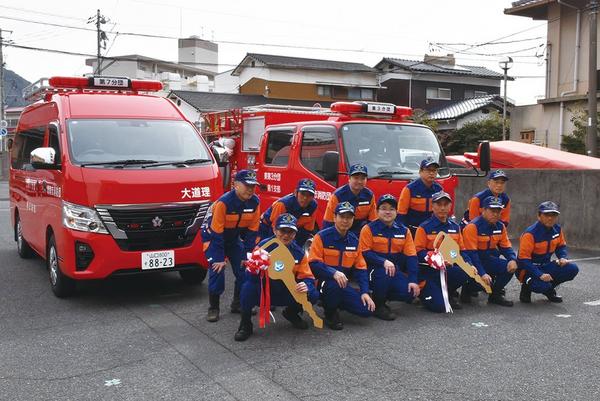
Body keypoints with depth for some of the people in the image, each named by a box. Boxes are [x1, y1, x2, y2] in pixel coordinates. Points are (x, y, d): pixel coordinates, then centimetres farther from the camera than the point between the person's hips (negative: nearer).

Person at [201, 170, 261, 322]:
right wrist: (219, 258, -24)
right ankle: (213, 308, -1)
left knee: (245, 269, -2)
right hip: (214, 236, -5)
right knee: (217, 270, -17)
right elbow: (216, 233, -26)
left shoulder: (254, 202, -15)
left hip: (233, 238, 6)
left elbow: (252, 230, -6)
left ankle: (238, 304, 16)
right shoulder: (224, 202, -31)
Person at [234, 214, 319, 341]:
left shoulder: (298, 252, -6)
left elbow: (307, 277, -5)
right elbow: (250, 275, -22)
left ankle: (291, 312, 16)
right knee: (248, 286, -34)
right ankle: (245, 325, -8)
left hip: (286, 294, 3)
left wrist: (306, 285, -29)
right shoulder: (263, 246, -15)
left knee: (313, 295, -18)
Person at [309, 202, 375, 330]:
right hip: (323, 283, -5)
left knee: (367, 310, -11)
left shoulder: (354, 240, 6)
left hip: (343, 285, 5)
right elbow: (313, 264, -18)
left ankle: (334, 302, 16)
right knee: (335, 283, -39)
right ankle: (330, 312, -7)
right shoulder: (322, 236, -12)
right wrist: (334, 273, -34)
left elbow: (360, 268, 8)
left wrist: (365, 292, -4)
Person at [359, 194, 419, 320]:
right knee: (384, 272, -37)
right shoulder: (369, 229, -6)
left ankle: (381, 296, 12)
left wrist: (413, 280, -9)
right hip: (373, 269, -4)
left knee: (410, 293, -17)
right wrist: (384, 262, -28)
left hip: (395, 270, 4)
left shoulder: (403, 231, 5)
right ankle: (377, 305, -11)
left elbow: (411, 256, 1)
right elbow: (365, 253, -13)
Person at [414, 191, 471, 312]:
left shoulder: (455, 227, 11)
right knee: (439, 306, -22)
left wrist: (469, 264, -7)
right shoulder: (424, 227, -7)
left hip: (448, 269, 5)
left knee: (466, 272, -30)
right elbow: (419, 252, -13)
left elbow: (461, 250, 12)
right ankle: (423, 290, 14)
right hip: (428, 270, -5)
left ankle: (446, 293, 1)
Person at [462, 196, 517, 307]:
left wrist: (513, 259, -14)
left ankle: (495, 295, 7)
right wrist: (482, 273, -29)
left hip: (488, 259, 7)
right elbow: (470, 253, -22)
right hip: (471, 261, -7)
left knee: (510, 267, -16)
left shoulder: (500, 226, 4)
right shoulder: (473, 226, -19)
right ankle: (467, 289, 6)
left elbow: (506, 247, 9)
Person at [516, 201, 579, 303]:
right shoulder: (530, 233, -23)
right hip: (528, 269, -7)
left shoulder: (557, 229, -1)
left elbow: (561, 246, 17)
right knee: (543, 285, -33)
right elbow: (523, 259, -24)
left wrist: (563, 258, -6)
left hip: (545, 266, 7)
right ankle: (527, 285, 5)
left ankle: (549, 289, 12)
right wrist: (540, 275, -32)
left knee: (572, 269, -10)